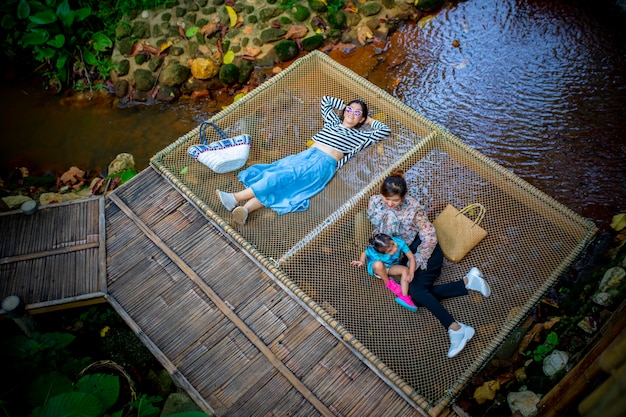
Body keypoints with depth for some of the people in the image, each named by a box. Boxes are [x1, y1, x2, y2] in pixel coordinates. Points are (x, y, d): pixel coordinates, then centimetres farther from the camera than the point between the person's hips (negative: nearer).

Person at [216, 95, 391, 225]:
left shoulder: (359, 135, 17)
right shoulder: (332, 121, 29)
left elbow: (385, 131, 14)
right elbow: (325, 100, 40)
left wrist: (370, 120, 25)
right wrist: (345, 105, 39)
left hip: (324, 163, -5)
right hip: (306, 154, 5)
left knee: (285, 176, -27)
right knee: (279, 173, -25)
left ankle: (236, 197, -39)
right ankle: (244, 209, -43)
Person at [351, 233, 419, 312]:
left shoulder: (400, 243, -33)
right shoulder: (374, 253, -36)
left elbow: (411, 258, -25)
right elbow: (364, 253, -13)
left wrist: (411, 273, -37)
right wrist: (362, 261, -35)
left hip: (391, 267, 4)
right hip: (376, 268, -3)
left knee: (405, 269, -22)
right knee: (378, 264, -37)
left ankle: (403, 297, -27)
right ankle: (388, 282, -10)